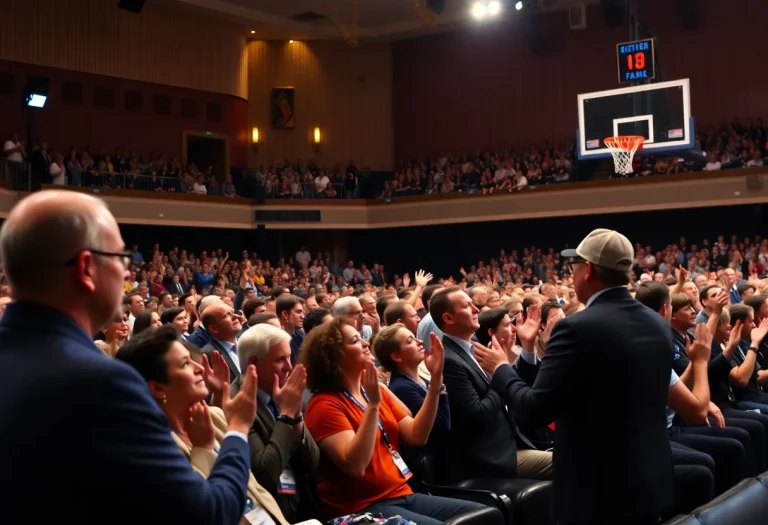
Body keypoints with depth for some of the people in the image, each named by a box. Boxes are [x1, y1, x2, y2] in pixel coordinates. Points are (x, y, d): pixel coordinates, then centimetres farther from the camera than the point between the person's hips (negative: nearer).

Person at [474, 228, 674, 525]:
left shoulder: (578, 328, -19)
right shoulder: (658, 325, 3)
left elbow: (537, 409, -18)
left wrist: (501, 369, 0)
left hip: (599, 490, -7)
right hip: (652, 482, 7)